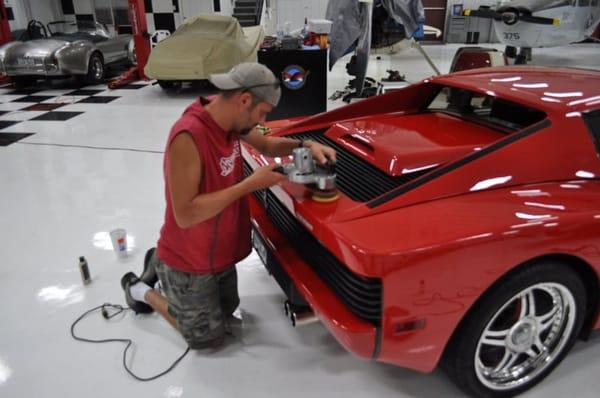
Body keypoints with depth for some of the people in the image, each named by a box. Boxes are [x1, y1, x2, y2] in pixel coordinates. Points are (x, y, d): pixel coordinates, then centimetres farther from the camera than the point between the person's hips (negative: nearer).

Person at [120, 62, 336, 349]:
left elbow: (267, 145, 10)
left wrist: (306, 145, -8)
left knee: (227, 311, 27)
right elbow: (185, 214, -34)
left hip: (220, 252, 8)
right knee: (209, 338, 11)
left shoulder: (229, 119, -8)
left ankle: (161, 265, 36)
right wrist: (250, 184, -32)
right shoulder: (189, 137, -34)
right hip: (189, 263, -8)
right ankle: (142, 291, 25)